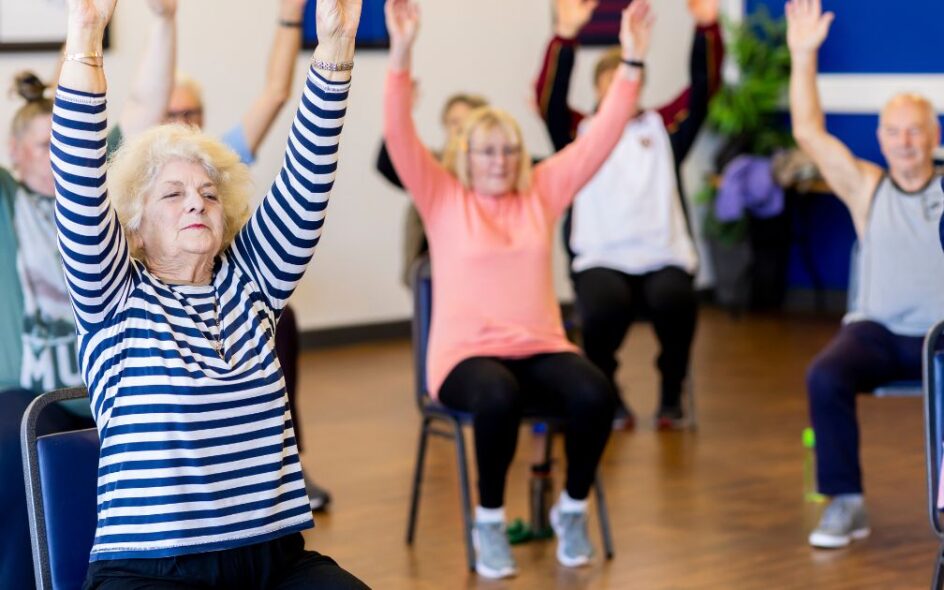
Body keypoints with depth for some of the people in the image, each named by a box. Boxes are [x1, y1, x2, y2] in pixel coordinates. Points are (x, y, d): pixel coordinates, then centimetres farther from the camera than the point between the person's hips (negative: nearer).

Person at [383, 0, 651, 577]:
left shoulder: (542, 192, 11)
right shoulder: (442, 198, 4)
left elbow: (602, 137, 6)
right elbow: (399, 135, -10)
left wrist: (632, 61, -4)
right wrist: (402, 53, -22)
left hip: (541, 348, 3)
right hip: (467, 352, -3)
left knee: (595, 394, -29)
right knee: (497, 398, -38)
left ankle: (573, 509, -3)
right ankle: (489, 521, -14)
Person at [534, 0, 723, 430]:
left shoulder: (663, 127, 17)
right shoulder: (580, 133, 12)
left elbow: (705, 86, 6)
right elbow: (549, 98, -5)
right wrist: (565, 35, -19)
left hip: (663, 257, 1)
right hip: (600, 258, -1)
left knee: (674, 301, -33)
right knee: (604, 308, -34)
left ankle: (672, 394, -6)